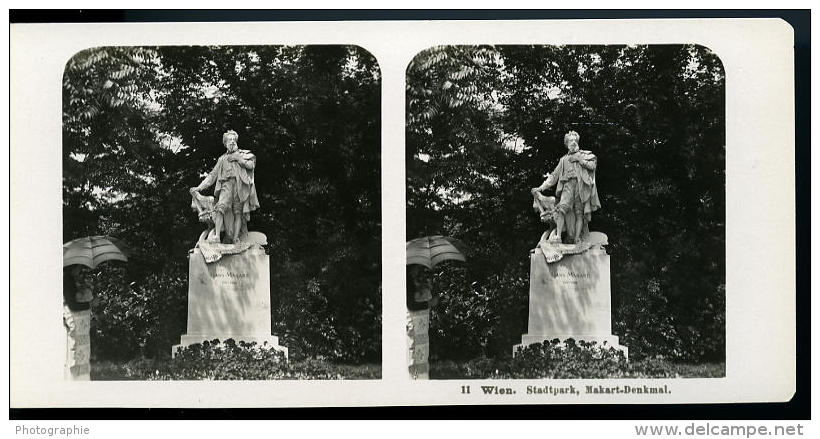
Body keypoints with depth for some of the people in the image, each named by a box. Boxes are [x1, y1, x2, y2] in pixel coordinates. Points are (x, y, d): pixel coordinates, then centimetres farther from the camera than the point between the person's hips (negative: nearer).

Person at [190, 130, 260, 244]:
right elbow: (212, 175, 25)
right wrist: (200, 187, 15)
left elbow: (251, 165, 3)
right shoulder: (222, 159, 28)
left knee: (238, 212, -9)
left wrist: (237, 158, 4)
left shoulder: (244, 154, 22)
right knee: (221, 206, -22)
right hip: (227, 183, 1)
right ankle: (216, 236, -28)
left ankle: (236, 238, -11)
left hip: (241, 184, -1)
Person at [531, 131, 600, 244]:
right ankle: (558, 236, -26)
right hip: (568, 185, 1)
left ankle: (577, 238, -8)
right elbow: (554, 176, 24)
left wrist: (579, 159, 4)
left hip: (582, 185, -1)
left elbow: (593, 165, 3)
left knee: (579, 212, -8)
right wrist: (541, 188, 16)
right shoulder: (564, 160, 27)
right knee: (562, 207, -21)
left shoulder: (585, 155, 21)